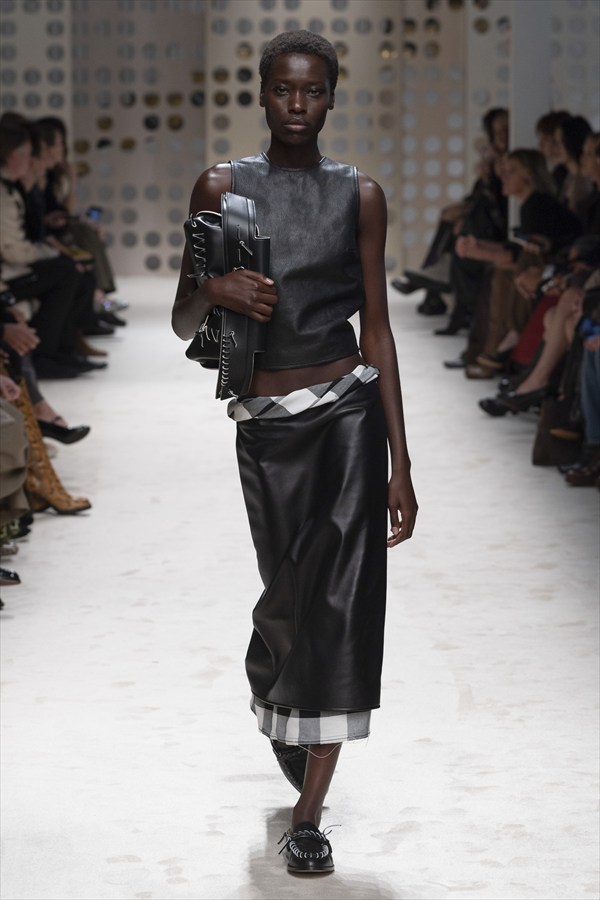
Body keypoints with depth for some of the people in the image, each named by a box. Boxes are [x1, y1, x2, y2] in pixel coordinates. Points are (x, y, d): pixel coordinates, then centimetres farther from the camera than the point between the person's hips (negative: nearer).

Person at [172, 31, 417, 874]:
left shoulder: (360, 195, 4)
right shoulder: (221, 187, 3)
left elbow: (376, 328, 4)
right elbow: (184, 322, 5)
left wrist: (401, 463, 0)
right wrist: (213, 289, -20)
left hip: (347, 411, 0)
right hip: (265, 423, 0)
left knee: (338, 599, -5)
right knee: (291, 595, 10)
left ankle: (308, 817, 1)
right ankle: (271, 696, 47)